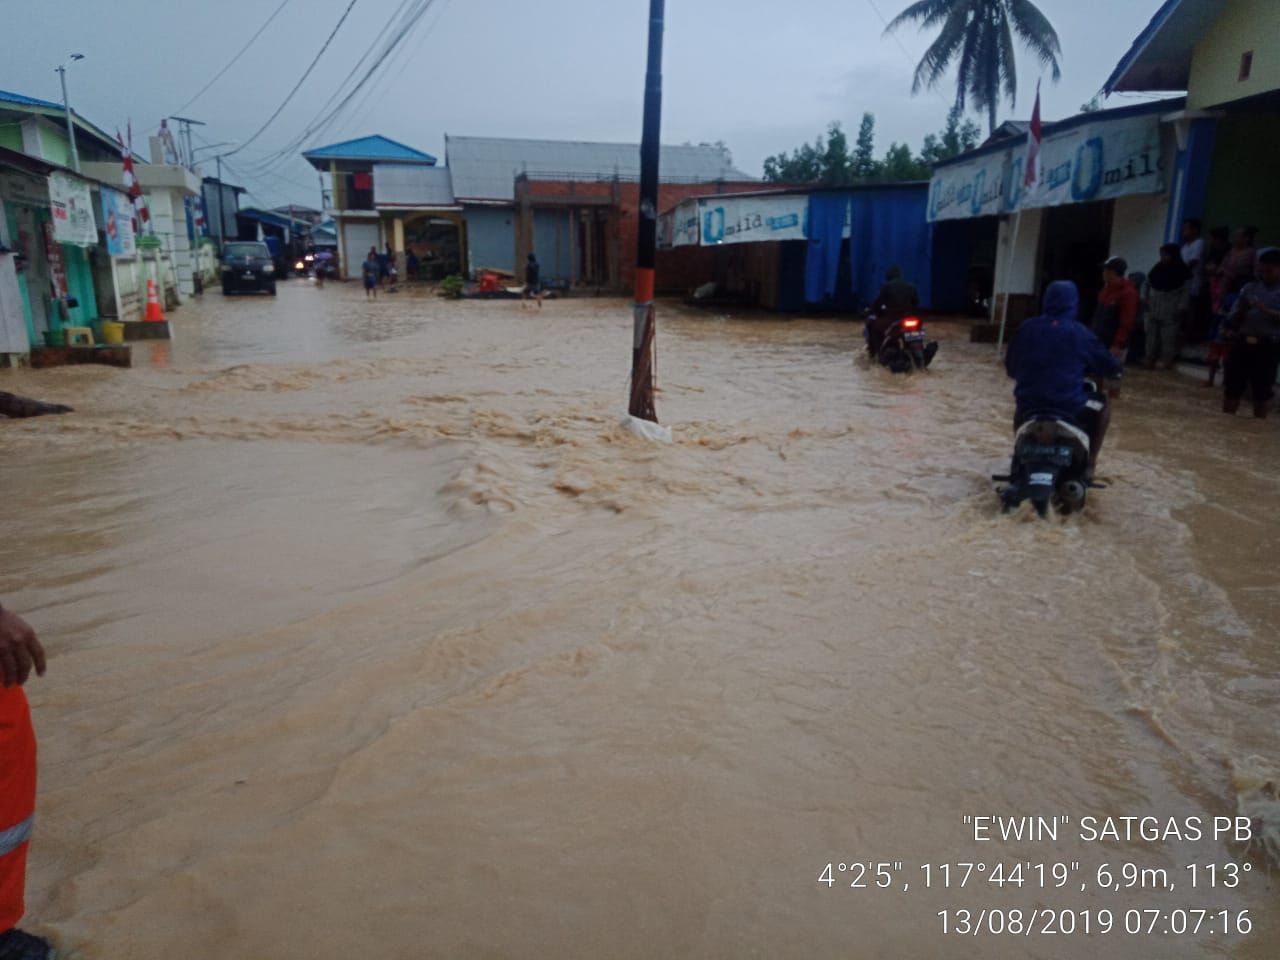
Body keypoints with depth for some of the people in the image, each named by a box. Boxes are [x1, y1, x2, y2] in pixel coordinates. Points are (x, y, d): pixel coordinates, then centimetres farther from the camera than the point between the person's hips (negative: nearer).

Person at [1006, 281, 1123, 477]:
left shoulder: (1025, 327, 2)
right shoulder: (1080, 333, -4)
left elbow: (1010, 367, 12)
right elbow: (1111, 366, 4)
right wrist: (1116, 369, 28)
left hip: (1029, 403, 3)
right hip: (1067, 405, -3)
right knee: (1102, 407, 27)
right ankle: (1090, 461, 25)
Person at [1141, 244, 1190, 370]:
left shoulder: (1183, 271, -5)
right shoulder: (1157, 268, 10)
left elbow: (1186, 291, -8)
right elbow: (1147, 284, 19)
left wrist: (1181, 309, -14)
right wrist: (1144, 298, 6)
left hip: (1171, 313, -5)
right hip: (1154, 311, 6)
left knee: (1169, 338, -5)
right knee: (1152, 336, 9)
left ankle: (1168, 362, 1)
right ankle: (1150, 361, 17)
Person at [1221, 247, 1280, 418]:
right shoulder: (1249, 289, 10)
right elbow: (1233, 321, 9)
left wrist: (1265, 310, -21)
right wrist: (1242, 311, -10)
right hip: (1242, 342, 3)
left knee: (1263, 391, 3)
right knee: (1232, 387, 5)